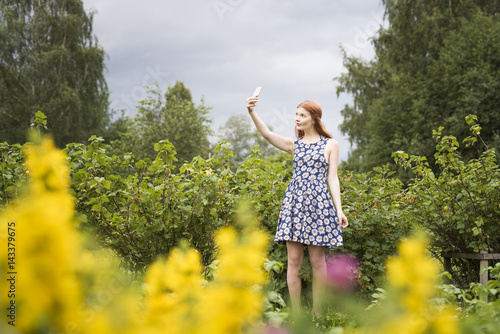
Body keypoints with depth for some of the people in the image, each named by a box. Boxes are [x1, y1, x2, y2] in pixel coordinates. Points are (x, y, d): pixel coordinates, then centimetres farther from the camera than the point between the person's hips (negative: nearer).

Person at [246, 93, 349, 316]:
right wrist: (252, 112, -18)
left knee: (317, 260, -1)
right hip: (294, 201, 2)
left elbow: (332, 178, 4)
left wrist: (339, 210, -4)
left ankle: (317, 313, 9)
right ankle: (295, 313, 5)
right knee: (293, 259, -1)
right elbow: (267, 134, -2)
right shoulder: (294, 144, 13)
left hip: (318, 203, -2)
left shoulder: (330, 145, 8)